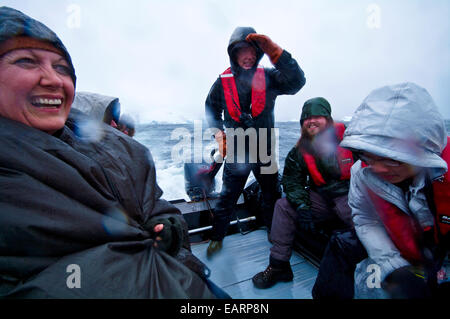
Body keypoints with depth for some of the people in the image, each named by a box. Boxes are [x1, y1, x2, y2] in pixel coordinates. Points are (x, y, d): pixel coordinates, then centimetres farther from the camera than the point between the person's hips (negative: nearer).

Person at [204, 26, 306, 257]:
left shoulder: (268, 78, -5)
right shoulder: (222, 82, -3)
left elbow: (296, 82, -22)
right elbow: (211, 109, 11)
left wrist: (274, 52, -28)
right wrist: (219, 134, -1)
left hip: (265, 150, 2)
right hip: (236, 152, -1)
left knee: (272, 194, 16)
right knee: (228, 195, 7)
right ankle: (217, 236, 30)